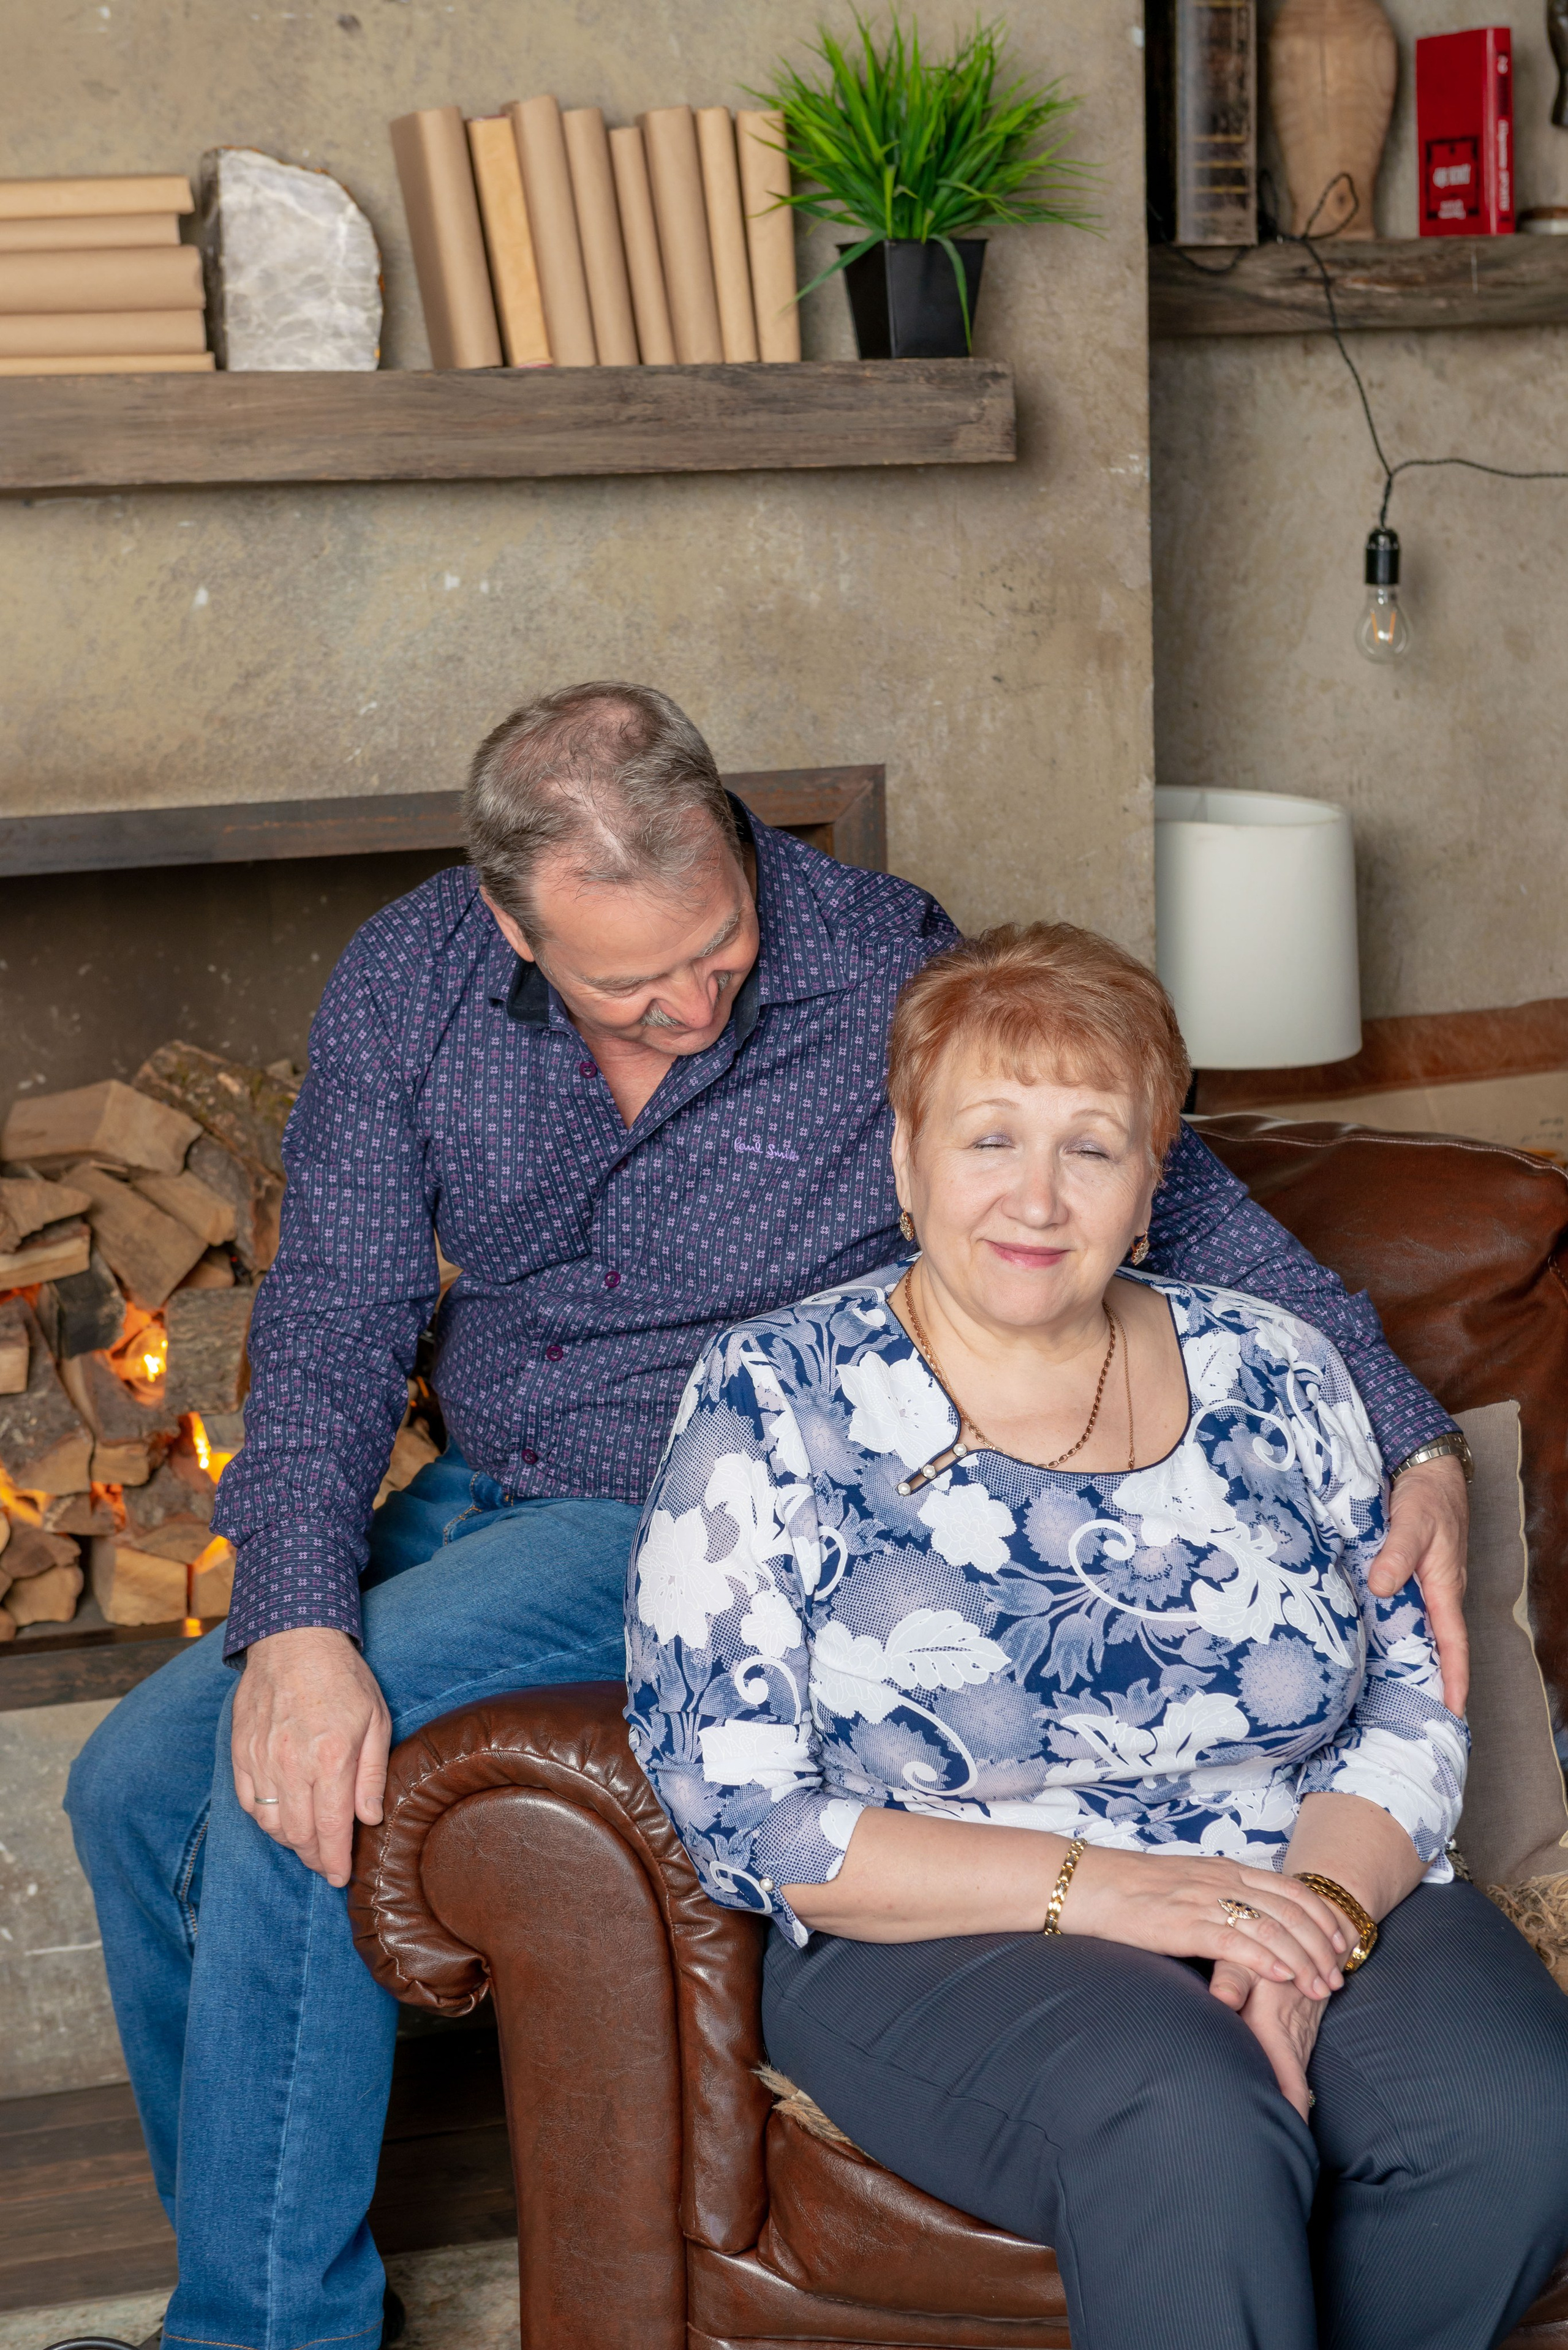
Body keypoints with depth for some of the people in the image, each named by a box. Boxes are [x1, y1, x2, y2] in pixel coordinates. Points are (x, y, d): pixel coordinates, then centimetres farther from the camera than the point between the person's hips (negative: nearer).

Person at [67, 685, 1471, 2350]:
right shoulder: (406, 988, -8)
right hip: (481, 1502, 5)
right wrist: (295, 1621, -25)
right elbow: (336, 1323, -9)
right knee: (135, 1786, -5)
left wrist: (1415, 1448, -18)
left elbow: (1183, 1205, -8)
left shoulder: (890, 981, -17)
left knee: (282, 1812, -22)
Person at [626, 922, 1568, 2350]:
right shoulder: (774, 1403, -2)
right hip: (943, 1940, -4)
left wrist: (1318, 1909, -14)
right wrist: (1094, 1885, -17)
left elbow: (1411, 1706, 8)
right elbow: (732, 1809, -8)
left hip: (1318, 1892, 4)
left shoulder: (1274, 1373, 9)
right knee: (1195, 2131, -35)